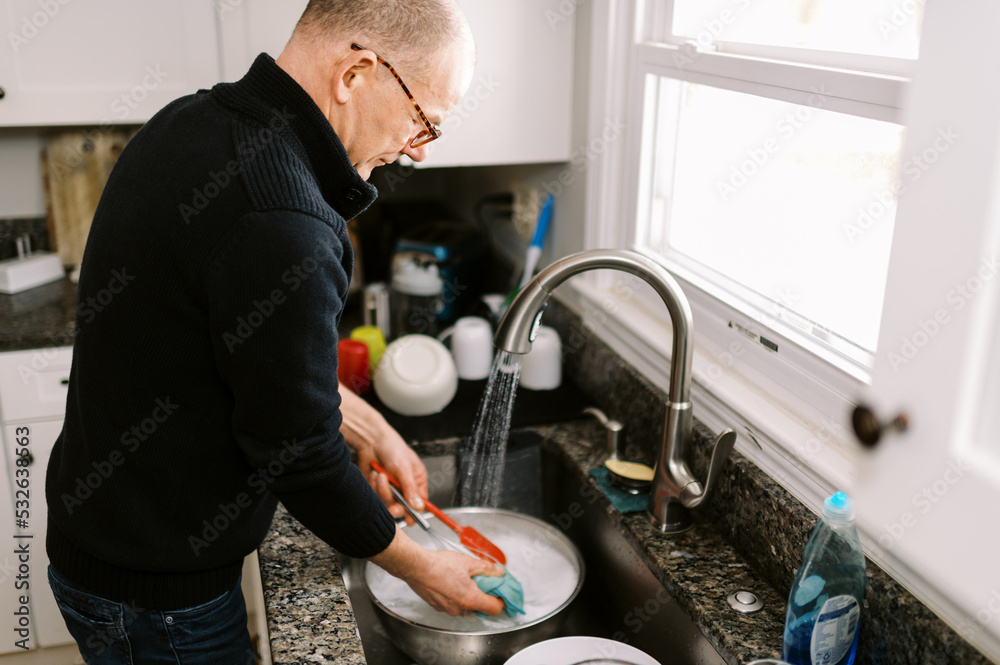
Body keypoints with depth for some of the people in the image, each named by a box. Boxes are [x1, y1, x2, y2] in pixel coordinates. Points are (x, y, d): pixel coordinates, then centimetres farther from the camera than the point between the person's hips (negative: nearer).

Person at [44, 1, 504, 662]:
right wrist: (418, 568, -8)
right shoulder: (278, 224, -33)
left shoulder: (194, 119, -1)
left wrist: (369, 429, 9)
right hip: (158, 596, -9)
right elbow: (298, 454, -24)